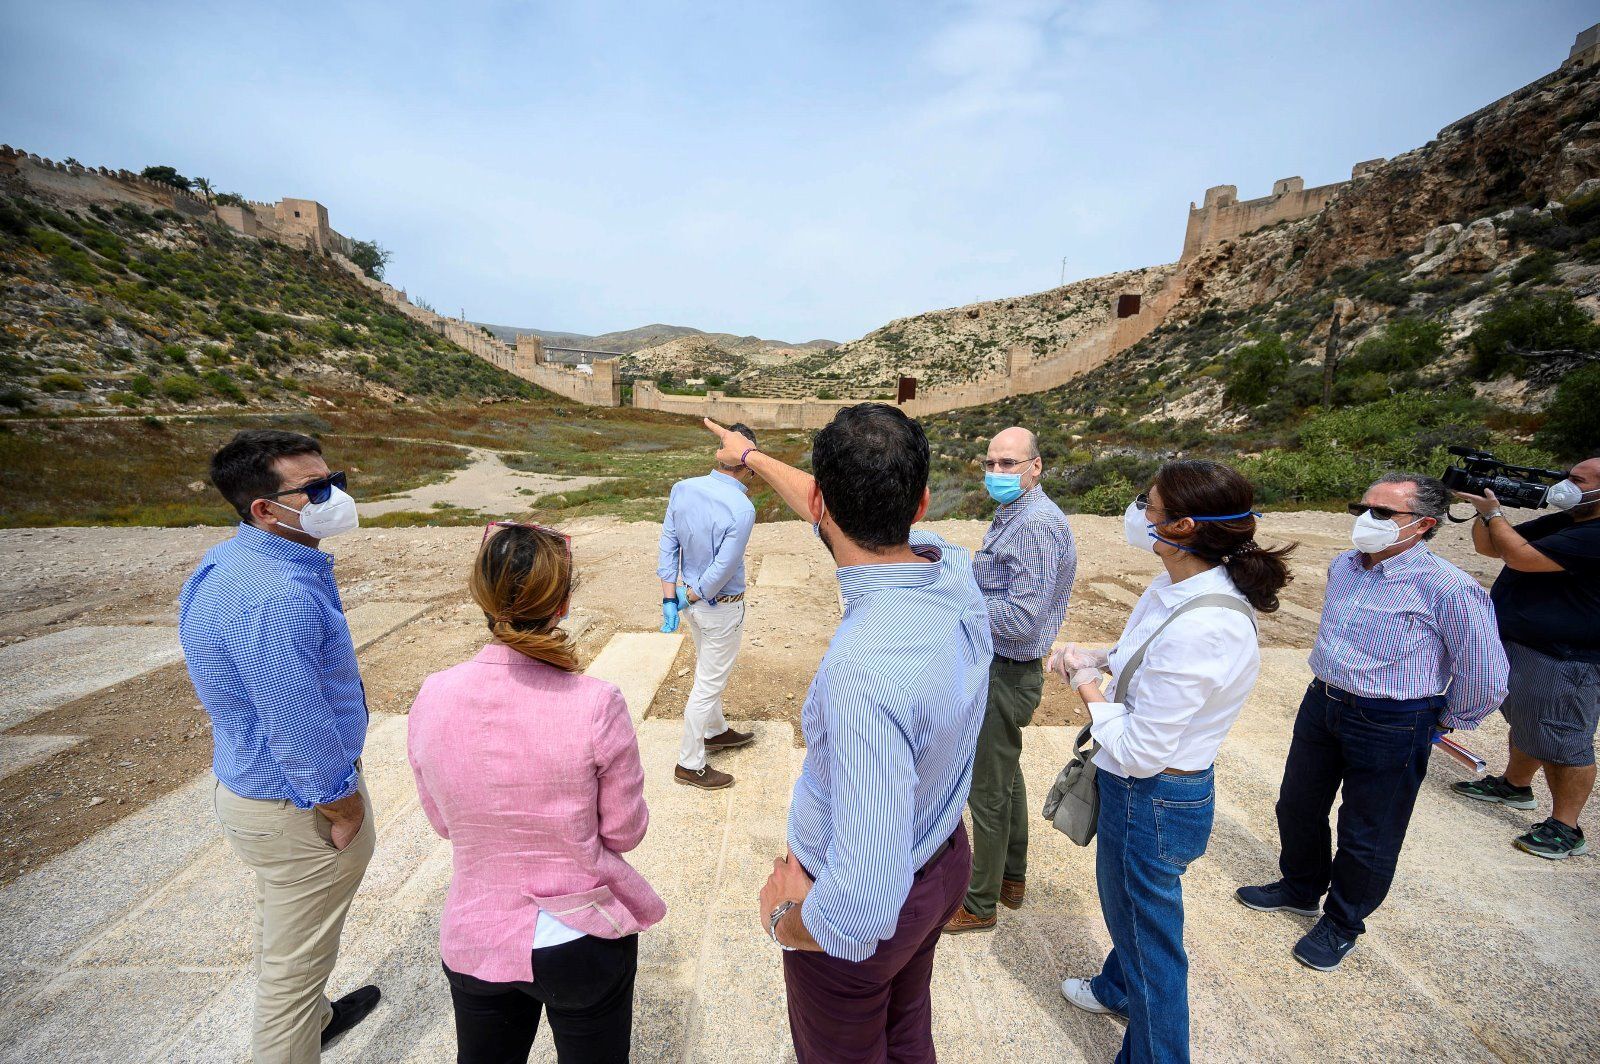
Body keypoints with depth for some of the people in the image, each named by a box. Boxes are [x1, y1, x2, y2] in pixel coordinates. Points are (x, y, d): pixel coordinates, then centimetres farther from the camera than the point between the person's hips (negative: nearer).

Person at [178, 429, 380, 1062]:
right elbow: (299, 730, -28)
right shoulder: (280, 596, -33)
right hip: (299, 808, -11)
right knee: (297, 958, 13)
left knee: (282, 934, 32)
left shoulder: (229, 561, 1)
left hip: (245, 784, 11)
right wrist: (342, 809, -13)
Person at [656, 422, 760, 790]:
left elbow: (668, 546, -5)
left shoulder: (682, 489, -8)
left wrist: (671, 599, -1)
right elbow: (722, 571, -24)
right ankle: (690, 764, 25)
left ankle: (716, 731, 49)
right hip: (721, 609, -7)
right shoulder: (742, 509, -27)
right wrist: (690, 597, -7)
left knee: (708, 672, 27)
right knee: (708, 685, 9)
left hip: (692, 601, 7)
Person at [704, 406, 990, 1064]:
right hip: (945, 859, 6)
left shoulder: (863, 671, -43)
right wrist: (753, 458, 14)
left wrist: (786, 919, -17)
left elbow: (864, 903, -40)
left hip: (861, 920, -6)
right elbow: (849, 519, 0)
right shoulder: (957, 572, -18)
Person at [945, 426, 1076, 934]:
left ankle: (979, 904, 25)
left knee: (988, 790, 6)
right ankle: (1012, 878, 44)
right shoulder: (1012, 514, 8)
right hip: (1001, 667, 11)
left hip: (1005, 675, -11)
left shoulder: (1036, 523, -24)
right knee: (1006, 776, 24)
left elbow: (1022, 618, -29)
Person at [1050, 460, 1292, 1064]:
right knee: (1126, 905, 33)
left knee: (1150, 934, 16)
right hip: (1143, 788, 10)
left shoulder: (1198, 629, -35)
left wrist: (1086, 686, -16)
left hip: (1153, 799, -9)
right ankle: (1116, 989, 60)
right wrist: (1096, 659, -3)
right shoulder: (1183, 589, -5)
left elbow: (1138, 751, -29)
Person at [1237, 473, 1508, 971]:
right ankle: (1301, 888, 45)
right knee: (1297, 807, 21)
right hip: (1322, 704, 7)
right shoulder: (1343, 566, 1)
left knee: (1366, 836, 11)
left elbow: (1486, 679, -12)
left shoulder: (1449, 589, -20)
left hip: (1390, 725, -6)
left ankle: (1342, 924, 34)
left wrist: (1441, 721, 0)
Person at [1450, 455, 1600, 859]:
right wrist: (1483, 509, -5)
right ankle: (1514, 785, 41)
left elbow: (1522, 557, -27)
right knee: (1524, 723, 24)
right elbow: (1490, 547, 12)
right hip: (1518, 644, 10)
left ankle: (1565, 829, 11)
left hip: (1565, 661, -10)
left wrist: (1493, 512, -15)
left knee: (1563, 742, 0)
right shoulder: (1560, 522, 10)